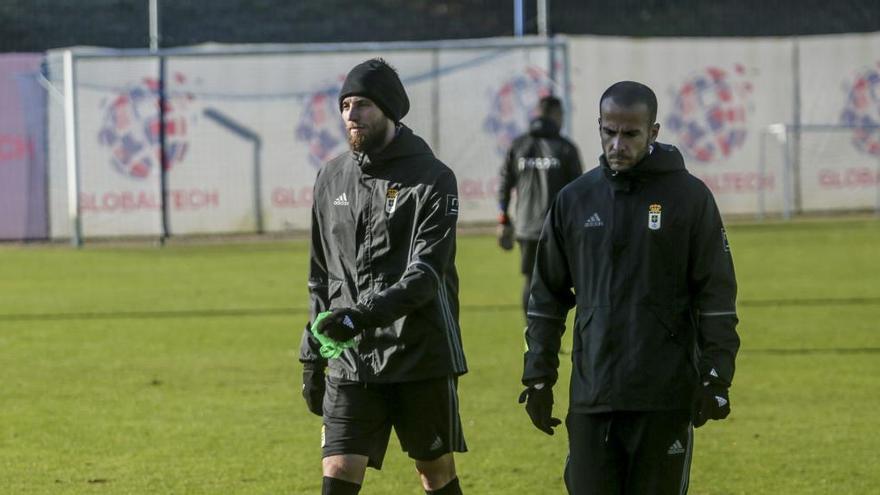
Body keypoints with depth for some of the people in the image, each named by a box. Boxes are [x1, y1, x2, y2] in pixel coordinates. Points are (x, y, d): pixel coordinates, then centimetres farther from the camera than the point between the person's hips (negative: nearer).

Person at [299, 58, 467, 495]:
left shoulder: (431, 178, -6)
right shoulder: (331, 178, 11)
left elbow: (425, 274, -17)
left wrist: (365, 314, -30)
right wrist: (312, 357, 16)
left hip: (421, 359, -4)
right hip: (351, 362, 4)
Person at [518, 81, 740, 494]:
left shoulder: (689, 197, -1)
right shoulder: (574, 200, 8)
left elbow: (716, 294, -1)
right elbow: (547, 297, 14)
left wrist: (715, 380, -6)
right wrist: (538, 378, 10)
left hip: (665, 398, -3)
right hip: (591, 396, 3)